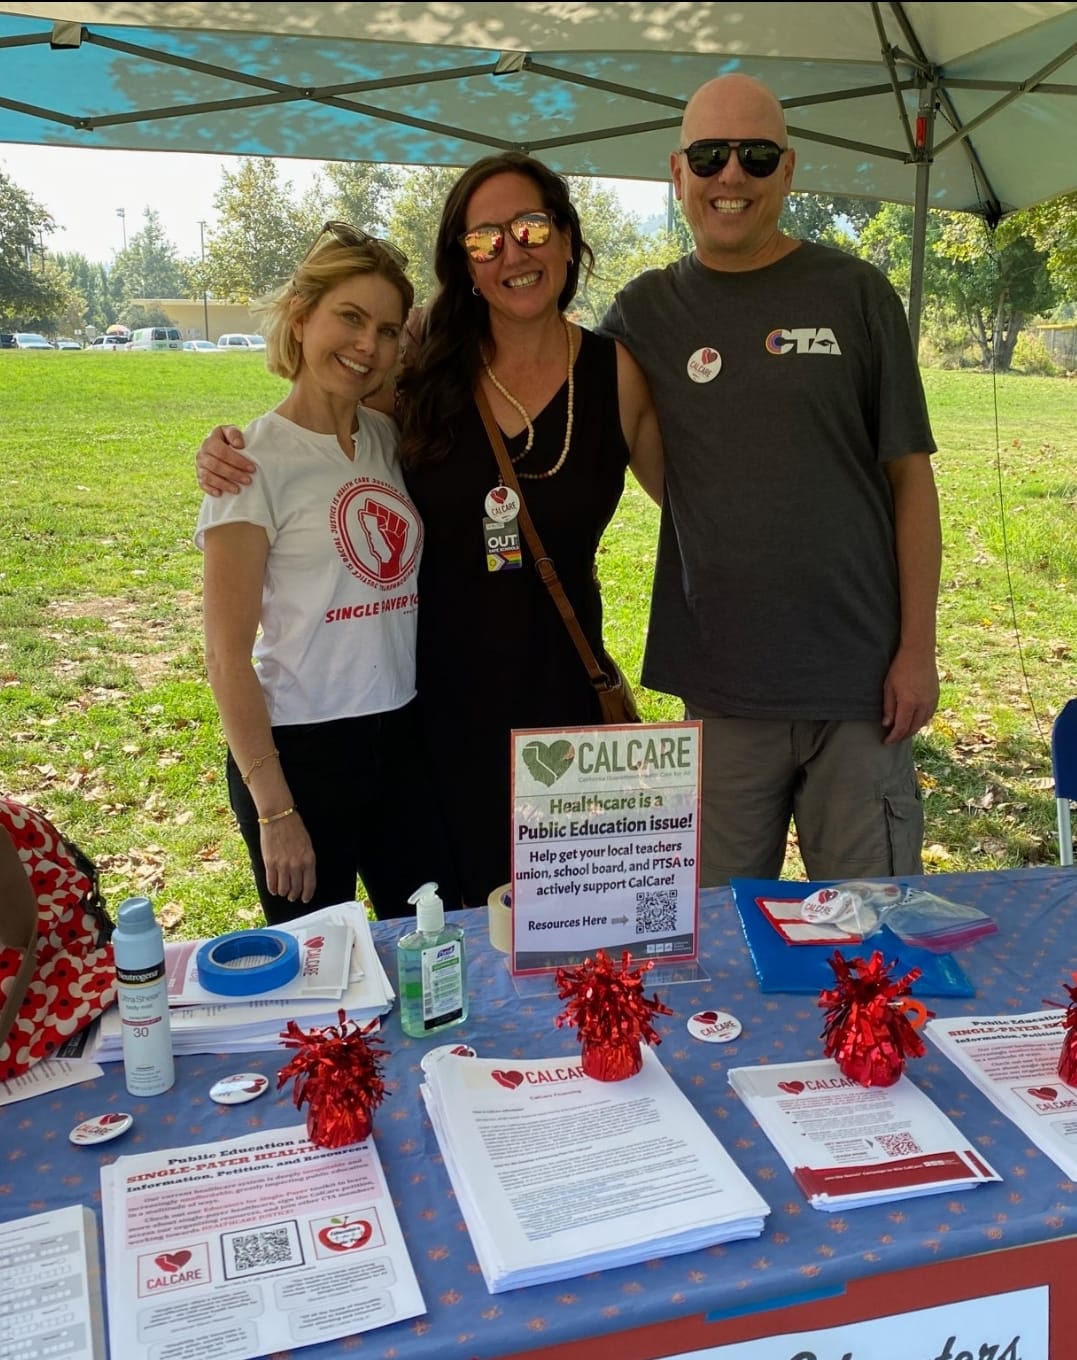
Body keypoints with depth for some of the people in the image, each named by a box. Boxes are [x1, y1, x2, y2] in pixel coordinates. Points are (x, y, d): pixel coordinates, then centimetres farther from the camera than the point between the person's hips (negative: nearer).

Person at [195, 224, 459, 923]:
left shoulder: (390, 439, 6)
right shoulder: (257, 458, -11)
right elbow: (228, 654, -12)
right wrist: (274, 808, -12)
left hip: (404, 734, 6)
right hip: (301, 750, -5)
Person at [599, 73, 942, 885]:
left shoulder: (853, 293, 2)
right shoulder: (646, 312, 7)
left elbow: (910, 476, 1)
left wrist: (918, 648, -4)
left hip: (859, 678, -1)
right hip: (719, 686, 1)